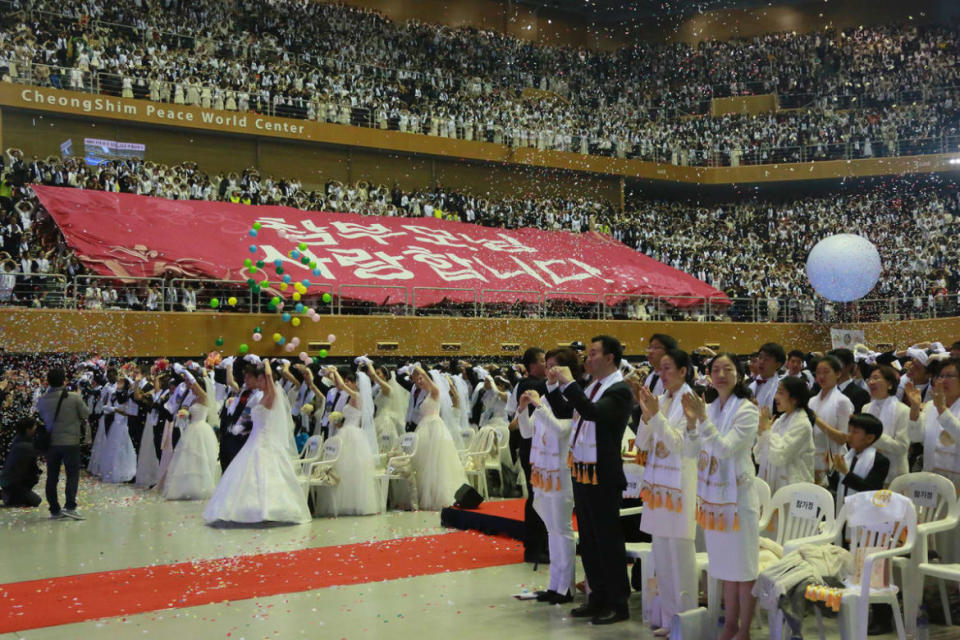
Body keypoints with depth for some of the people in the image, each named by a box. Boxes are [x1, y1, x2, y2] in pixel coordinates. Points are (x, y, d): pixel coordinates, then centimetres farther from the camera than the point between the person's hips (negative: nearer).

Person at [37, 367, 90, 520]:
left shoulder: (42, 400, -3)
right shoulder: (74, 398, -13)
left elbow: (41, 417, 12)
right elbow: (86, 414, 0)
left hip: (50, 442, 3)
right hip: (70, 442, -3)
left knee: (52, 477, 10)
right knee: (73, 474, 4)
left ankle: (54, 509, 14)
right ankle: (70, 506, -7)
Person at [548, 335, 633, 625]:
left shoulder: (619, 391, -14)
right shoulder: (589, 386, 10)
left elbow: (593, 412, -31)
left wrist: (569, 383, -24)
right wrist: (555, 384, 7)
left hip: (603, 476, -9)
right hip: (581, 471, 9)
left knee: (608, 540, 1)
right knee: (588, 540, 16)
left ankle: (618, 603, 12)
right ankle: (598, 596, 28)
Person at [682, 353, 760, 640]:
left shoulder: (747, 410, -11)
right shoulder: (708, 408, 6)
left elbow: (725, 448, -20)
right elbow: (691, 453, 5)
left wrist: (703, 419, -26)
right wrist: (691, 423, -10)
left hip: (738, 493, -6)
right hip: (712, 494, 6)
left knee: (743, 566, 2)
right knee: (725, 564, 15)